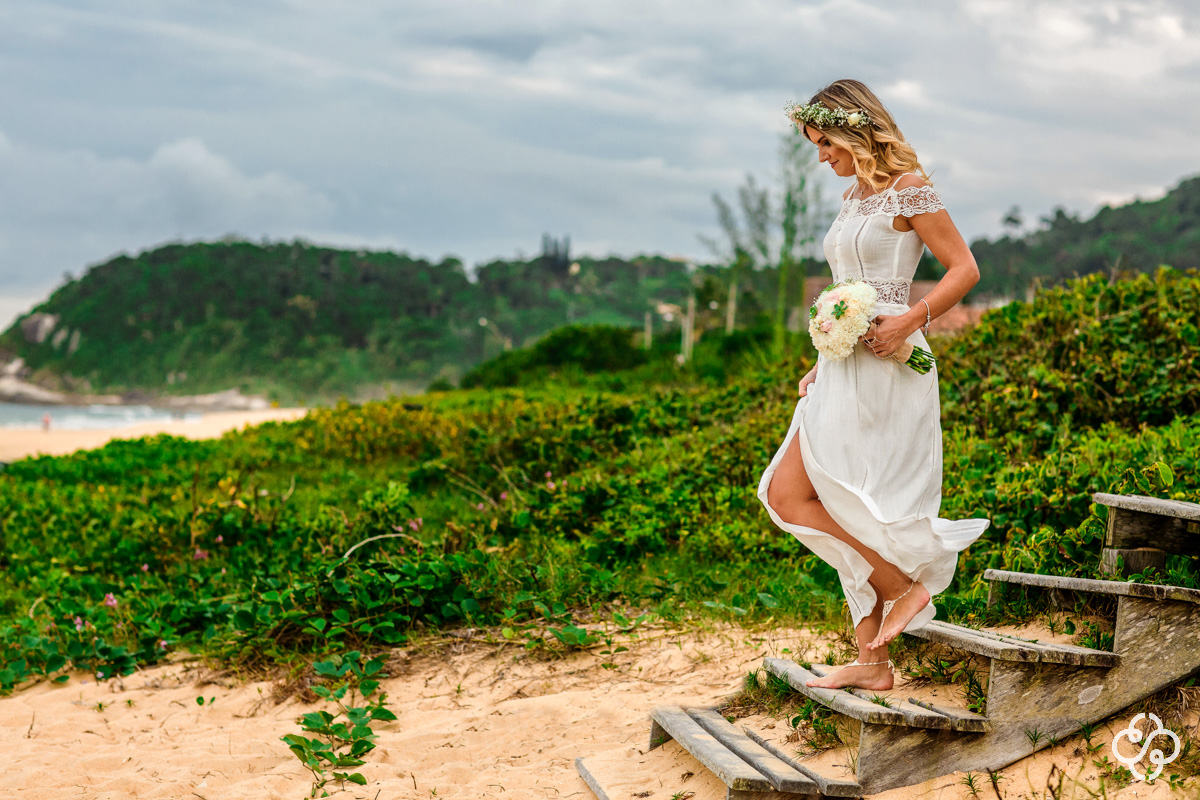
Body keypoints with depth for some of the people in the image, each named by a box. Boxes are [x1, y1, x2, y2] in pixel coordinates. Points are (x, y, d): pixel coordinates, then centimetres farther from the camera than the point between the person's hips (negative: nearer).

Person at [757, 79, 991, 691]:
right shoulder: (852, 198, 19)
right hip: (845, 372, 9)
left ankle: (908, 585, -1)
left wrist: (909, 322, -21)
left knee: (791, 495, -11)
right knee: (856, 519, 6)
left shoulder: (908, 189, -6)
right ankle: (874, 662, 11)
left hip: (886, 369, -9)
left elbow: (964, 269, -8)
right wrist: (824, 363, 16)